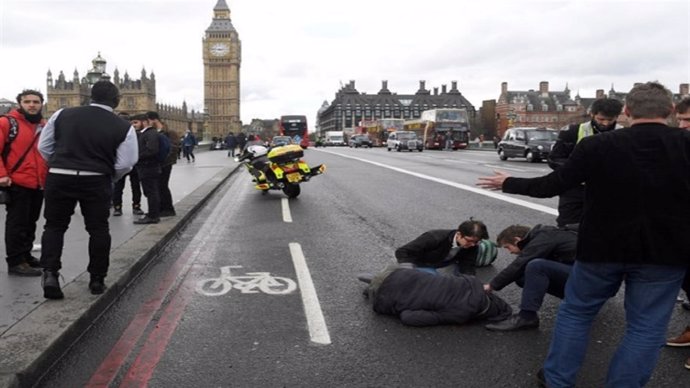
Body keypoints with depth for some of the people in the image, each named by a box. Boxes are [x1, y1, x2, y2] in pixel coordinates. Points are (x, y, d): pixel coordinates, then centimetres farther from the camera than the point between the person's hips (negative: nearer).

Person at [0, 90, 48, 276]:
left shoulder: (45, 126, 13)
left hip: (39, 185, 6)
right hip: (17, 184, -6)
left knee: (30, 223, 17)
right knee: (17, 224, 0)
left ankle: (25, 256, 30)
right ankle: (16, 262, 7)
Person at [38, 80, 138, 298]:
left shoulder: (62, 115, 3)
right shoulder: (123, 127, -5)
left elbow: (44, 147, 9)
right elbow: (125, 164, -7)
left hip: (59, 177, 2)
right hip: (96, 182, -1)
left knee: (54, 226, 15)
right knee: (98, 229, 12)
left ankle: (50, 273, 1)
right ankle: (97, 280, 17)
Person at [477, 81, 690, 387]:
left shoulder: (597, 146, -12)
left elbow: (551, 186, -5)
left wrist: (507, 184, 8)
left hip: (602, 248, 0)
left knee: (575, 313, 17)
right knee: (646, 328, 12)